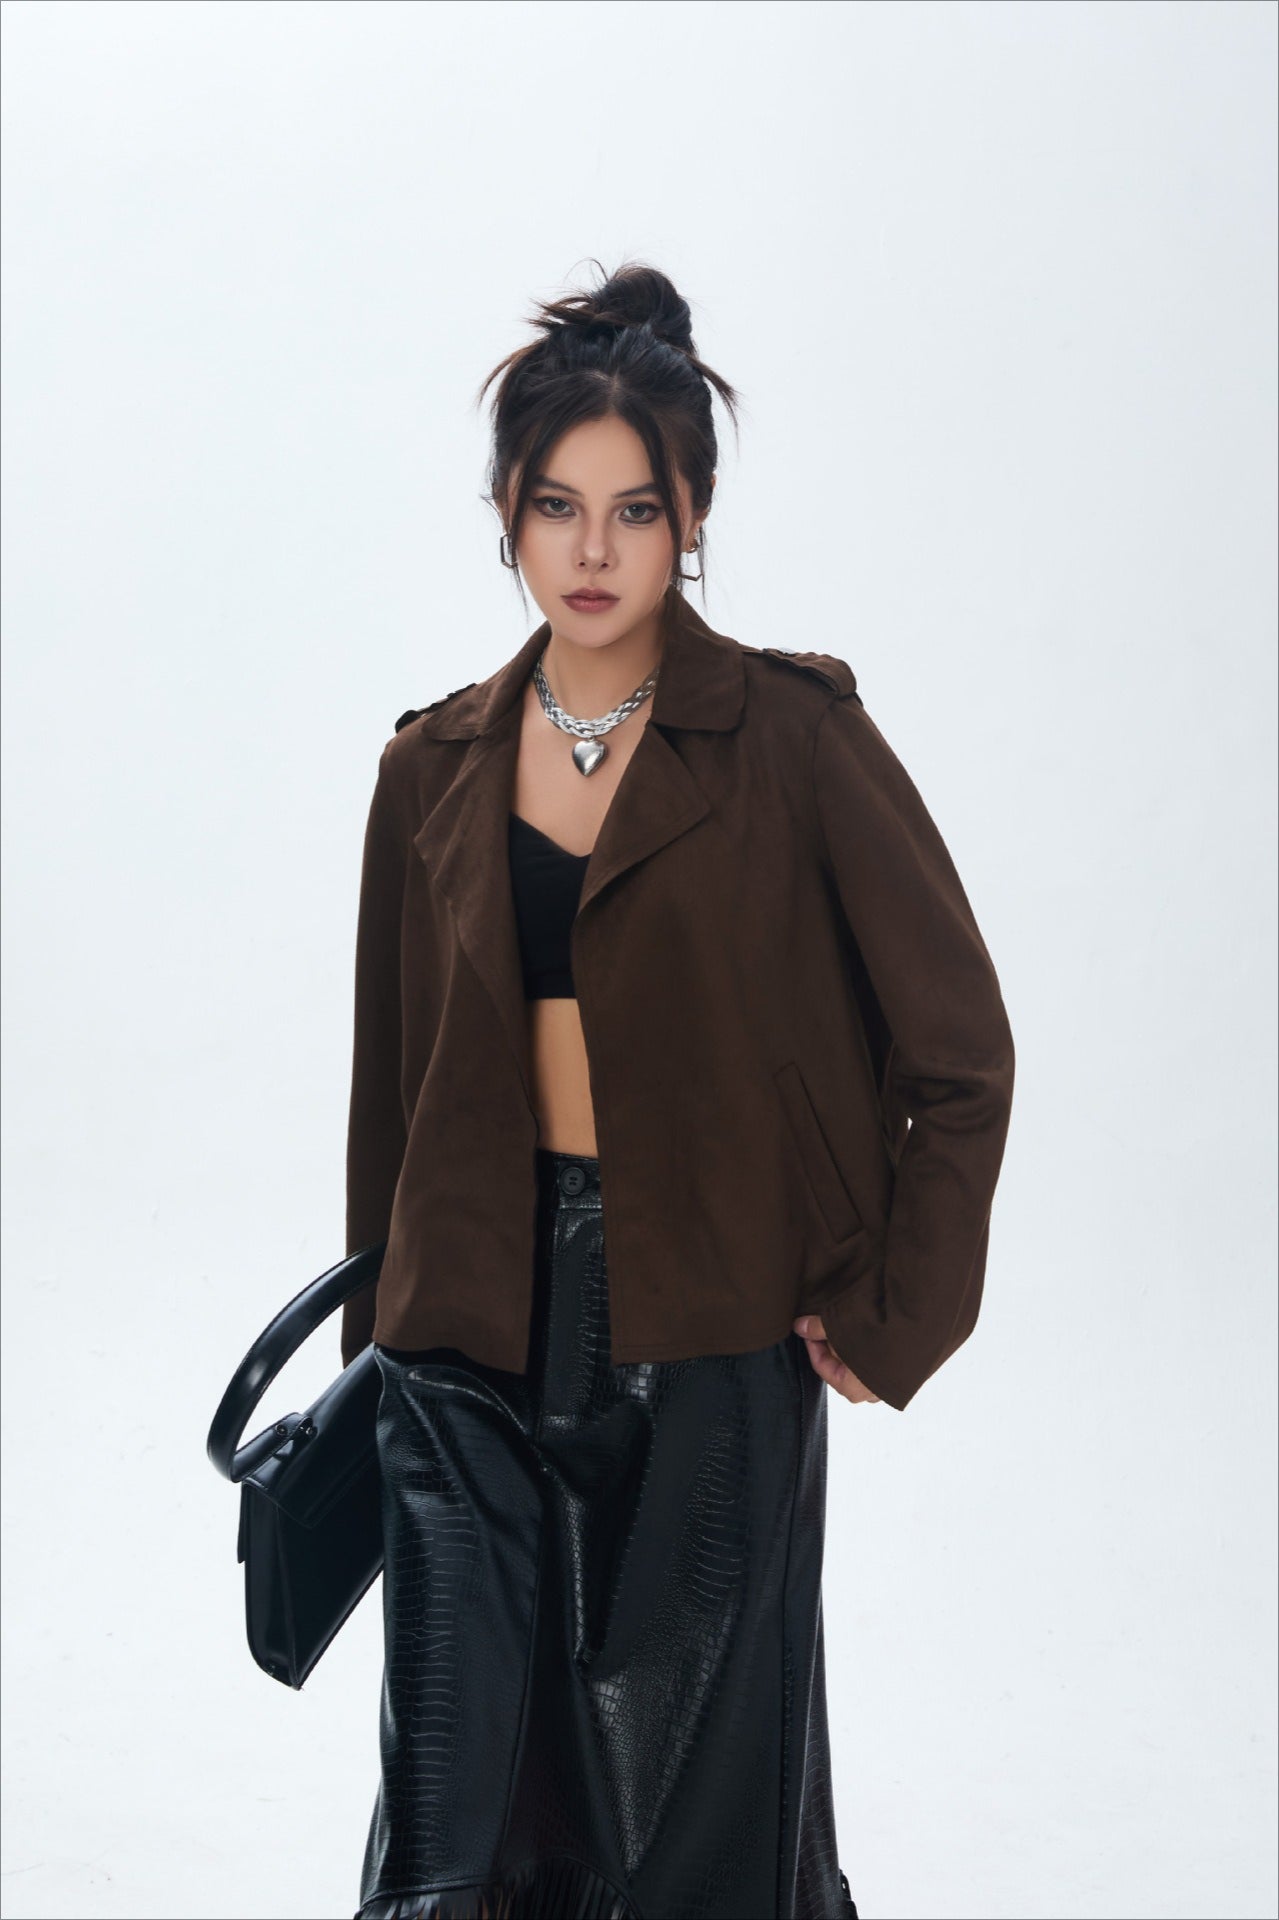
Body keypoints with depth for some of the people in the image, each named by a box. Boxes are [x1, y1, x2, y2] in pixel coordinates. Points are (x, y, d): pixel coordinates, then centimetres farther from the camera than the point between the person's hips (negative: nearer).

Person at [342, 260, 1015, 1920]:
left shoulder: (793, 736, -6)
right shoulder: (437, 769, 6)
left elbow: (961, 1050, -3)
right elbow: (391, 1086, 13)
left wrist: (889, 1316, -4)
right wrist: (382, 1343, 16)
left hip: (715, 1342, -3)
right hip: (482, 1335, 3)